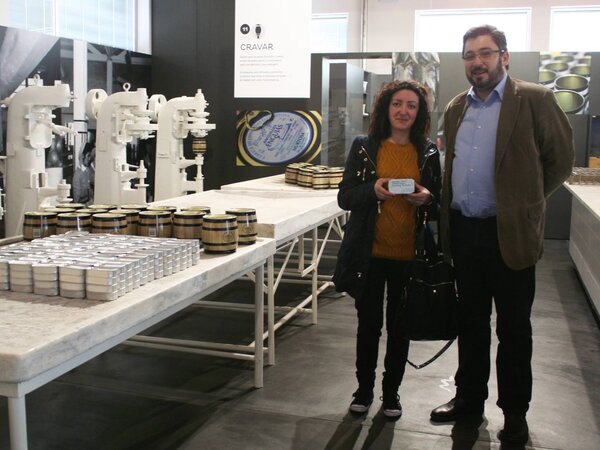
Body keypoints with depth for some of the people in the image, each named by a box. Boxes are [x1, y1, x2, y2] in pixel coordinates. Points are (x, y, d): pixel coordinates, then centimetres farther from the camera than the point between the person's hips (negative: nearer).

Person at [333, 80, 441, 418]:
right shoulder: (364, 147, 0)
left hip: (408, 255, 1)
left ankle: (392, 393, 30)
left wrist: (428, 198, -13)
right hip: (370, 253, -1)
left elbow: (439, 203, 10)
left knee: (399, 327, 12)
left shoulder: (428, 152, 3)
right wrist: (373, 190, -20)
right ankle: (364, 389, 30)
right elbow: (345, 197, -2)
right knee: (369, 324, 11)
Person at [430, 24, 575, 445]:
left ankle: (515, 411, 23)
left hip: (511, 233, -5)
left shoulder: (535, 100, -7)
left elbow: (560, 159, -2)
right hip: (464, 231, 5)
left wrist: (526, 204, 1)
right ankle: (469, 397, 31)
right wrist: (447, 218, 11)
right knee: (470, 322, 16)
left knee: (513, 327, 8)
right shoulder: (456, 108, 10)